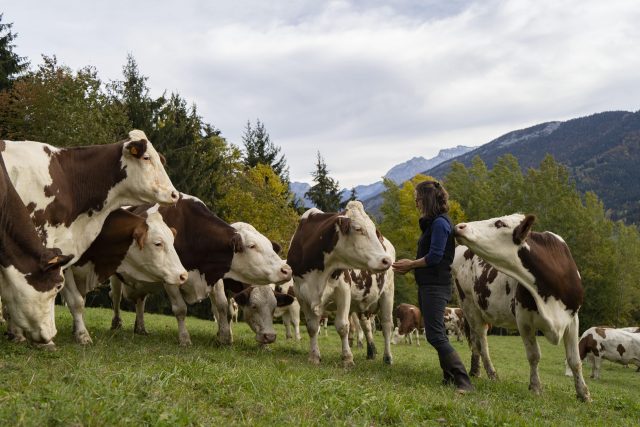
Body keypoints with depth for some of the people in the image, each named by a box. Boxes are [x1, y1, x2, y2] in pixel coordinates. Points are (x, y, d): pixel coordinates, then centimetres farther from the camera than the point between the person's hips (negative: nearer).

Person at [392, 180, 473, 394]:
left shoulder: (440, 223, -14)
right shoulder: (431, 223, 16)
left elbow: (434, 256, -20)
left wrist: (410, 265, -7)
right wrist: (410, 265, 9)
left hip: (435, 286, -11)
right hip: (428, 285, 11)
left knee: (435, 335, -13)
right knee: (437, 334, 15)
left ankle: (464, 382, -14)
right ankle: (450, 378, 22)